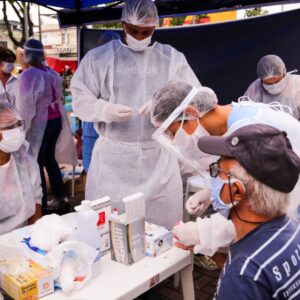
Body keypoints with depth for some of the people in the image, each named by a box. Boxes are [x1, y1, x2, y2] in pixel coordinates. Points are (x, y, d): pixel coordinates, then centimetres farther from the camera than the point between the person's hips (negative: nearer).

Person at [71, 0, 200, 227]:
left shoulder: (173, 58, 8)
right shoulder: (98, 57, 4)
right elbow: (80, 99, 1)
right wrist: (105, 110, -19)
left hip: (159, 156, 1)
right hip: (112, 157, -1)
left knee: (163, 229, 10)